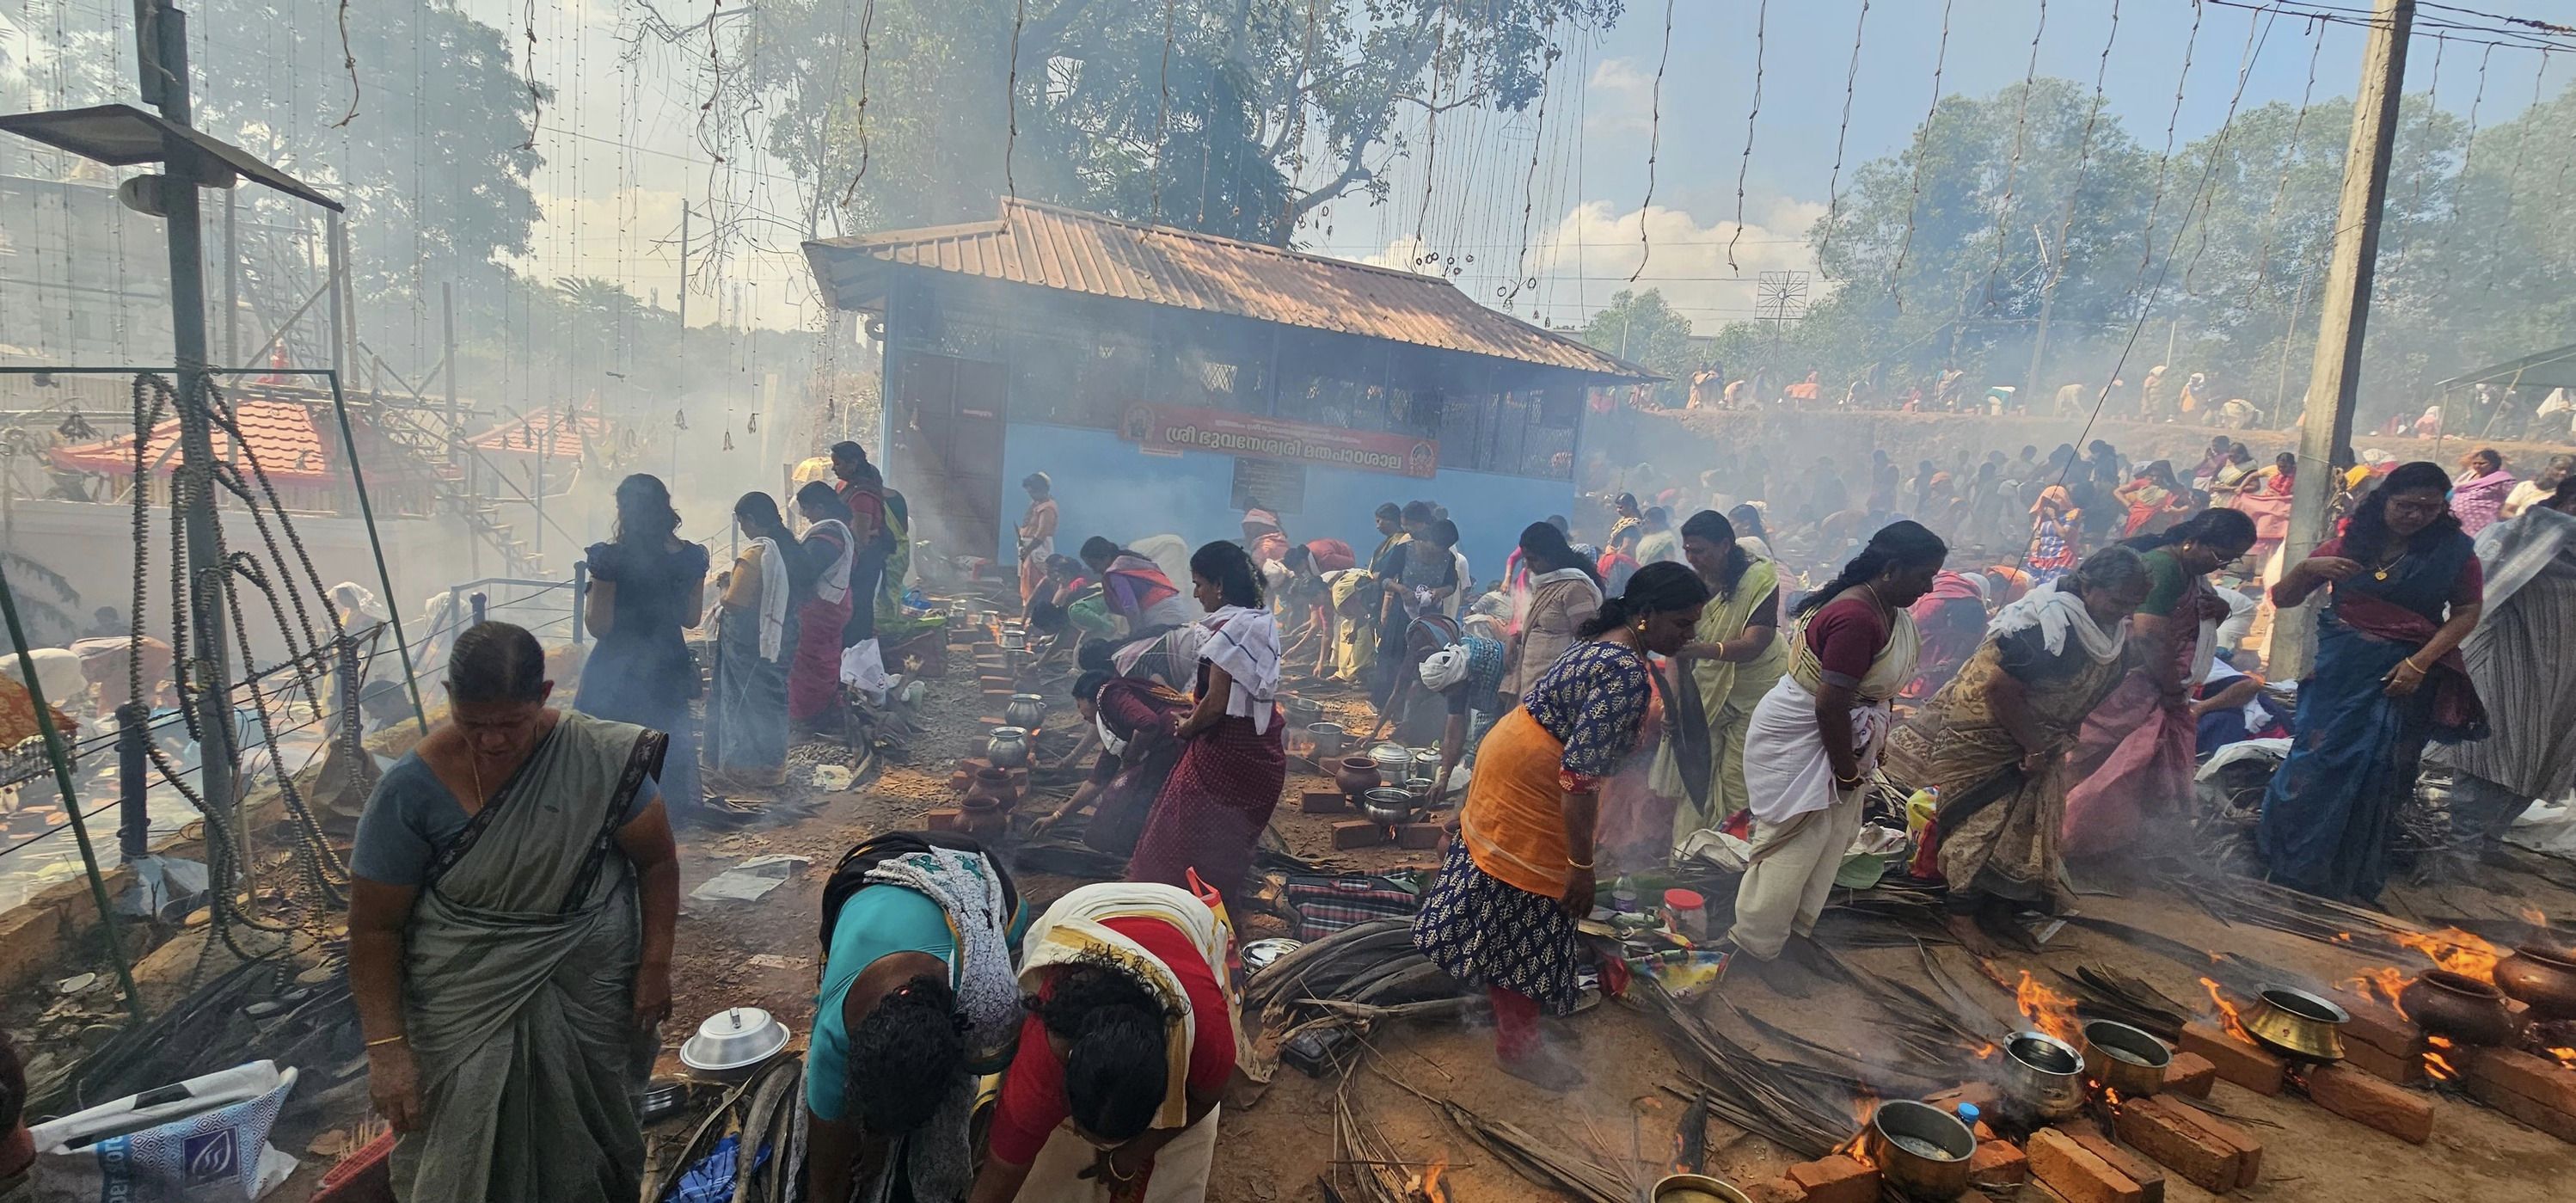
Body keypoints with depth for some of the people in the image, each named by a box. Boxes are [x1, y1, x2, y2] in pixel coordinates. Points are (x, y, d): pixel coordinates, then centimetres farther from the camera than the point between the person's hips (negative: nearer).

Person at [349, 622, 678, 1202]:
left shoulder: (599, 757, -16)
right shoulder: (411, 790, -16)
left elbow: (656, 859, -5)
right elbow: (376, 926, -9)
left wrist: (655, 965, -7)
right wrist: (386, 1046, -12)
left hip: (590, 988, 1)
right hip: (467, 1006, 0)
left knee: (591, 1134, 17)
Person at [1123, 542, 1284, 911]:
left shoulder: (1227, 630, -18)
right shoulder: (1264, 625, 8)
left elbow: (1215, 704, -21)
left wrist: (1185, 728, -3)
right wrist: (1189, 702, 17)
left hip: (1226, 754, -9)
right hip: (1264, 753, 9)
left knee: (1185, 844, 4)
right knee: (1231, 849, 21)